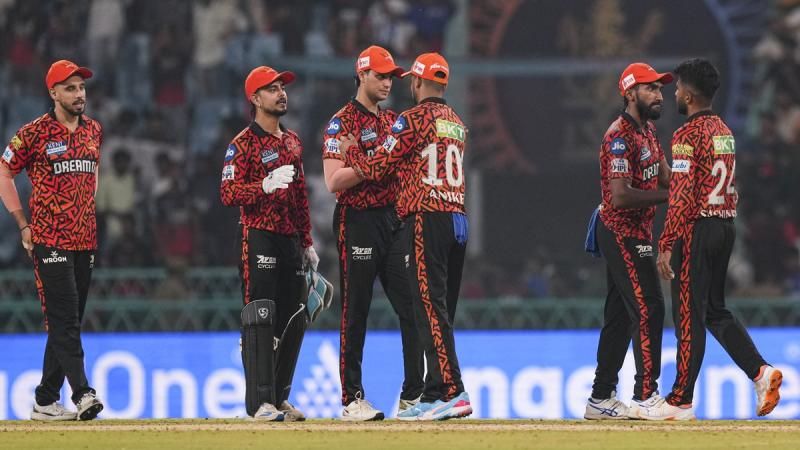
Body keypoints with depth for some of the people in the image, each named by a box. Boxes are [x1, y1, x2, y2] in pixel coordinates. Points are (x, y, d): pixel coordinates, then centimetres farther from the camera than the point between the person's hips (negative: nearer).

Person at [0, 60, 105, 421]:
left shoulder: (94, 130, 12)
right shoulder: (36, 133, -5)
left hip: (84, 239, 6)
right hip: (49, 240, -6)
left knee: (68, 322, 8)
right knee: (64, 319, -14)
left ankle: (45, 401, 13)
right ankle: (83, 394, -22)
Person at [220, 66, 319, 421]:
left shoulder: (292, 141, 19)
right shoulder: (243, 144, -5)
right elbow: (228, 194, -14)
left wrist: (307, 244, 20)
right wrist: (266, 184, -29)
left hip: (291, 242, 8)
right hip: (259, 240, -8)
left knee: (293, 323, 8)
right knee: (260, 321, -11)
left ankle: (279, 398, 16)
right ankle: (260, 401, -11)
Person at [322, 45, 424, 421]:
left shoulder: (393, 120, 17)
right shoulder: (342, 122, -5)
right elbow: (334, 181, -14)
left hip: (393, 218, 6)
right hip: (358, 223, -6)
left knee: (412, 309, 2)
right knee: (355, 314, -3)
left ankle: (413, 395, 8)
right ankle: (352, 400, 1)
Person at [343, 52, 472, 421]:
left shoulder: (413, 120, -6)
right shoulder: (457, 123, 18)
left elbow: (374, 169, -4)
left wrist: (351, 149, 16)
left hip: (425, 220, -8)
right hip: (458, 218, 8)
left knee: (431, 309, -12)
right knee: (441, 310, 11)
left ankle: (452, 392, -22)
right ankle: (433, 395, 12)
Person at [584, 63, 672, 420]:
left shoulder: (647, 130, 15)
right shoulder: (620, 136, -18)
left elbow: (665, 179, 11)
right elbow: (620, 196, -25)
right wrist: (667, 195, -22)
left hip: (634, 234, 10)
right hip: (622, 233, -10)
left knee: (620, 315, 12)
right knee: (648, 309, -12)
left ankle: (601, 399, 17)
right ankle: (645, 397, -11)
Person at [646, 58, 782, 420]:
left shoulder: (688, 135, -14)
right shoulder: (725, 132, 14)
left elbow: (682, 196, -19)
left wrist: (666, 245, -19)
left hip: (696, 228, -9)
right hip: (726, 227, 9)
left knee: (689, 316, -3)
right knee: (715, 310, 16)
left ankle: (681, 402, 1)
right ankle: (760, 371, 0)